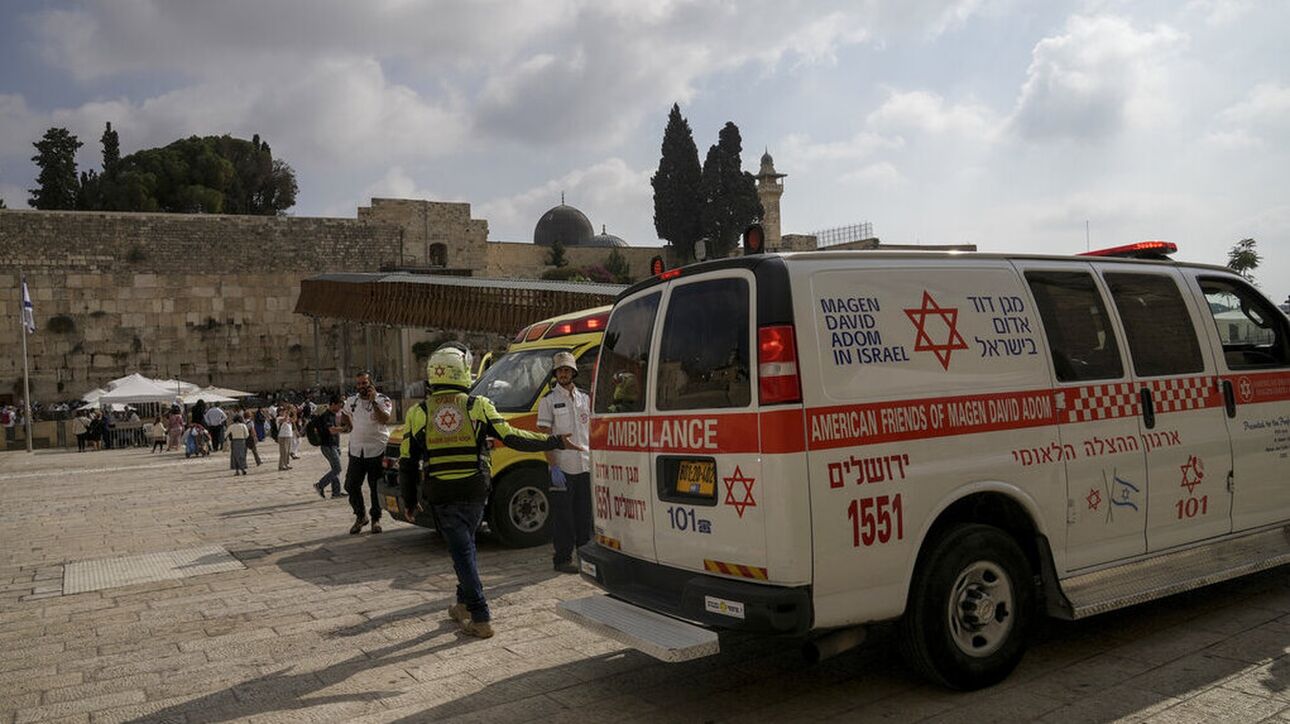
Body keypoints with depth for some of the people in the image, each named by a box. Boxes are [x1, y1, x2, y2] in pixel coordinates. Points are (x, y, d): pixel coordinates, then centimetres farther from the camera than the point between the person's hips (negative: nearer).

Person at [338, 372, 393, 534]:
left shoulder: (383, 400, -4)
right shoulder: (351, 401, 9)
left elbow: (385, 419, -23)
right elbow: (345, 418, 30)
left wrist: (373, 401, -25)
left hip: (377, 450, -4)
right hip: (356, 450, 4)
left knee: (376, 487, 3)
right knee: (351, 486, 3)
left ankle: (376, 519, 18)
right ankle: (360, 516, 21)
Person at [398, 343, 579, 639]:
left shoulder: (418, 413, -1)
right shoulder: (478, 406, -4)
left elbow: (407, 465, 2)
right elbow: (511, 437, -6)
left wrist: (409, 502, 13)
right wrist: (555, 441, 2)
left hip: (441, 496, -1)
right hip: (475, 492, 1)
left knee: (463, 551, 2)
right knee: (464, 546, 21)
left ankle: (481, 619, -1)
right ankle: (464, 604, 31)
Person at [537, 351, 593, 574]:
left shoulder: (584, 398, 12)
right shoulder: (549, 401, -2)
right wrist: (554, 467, -16)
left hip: (585, 468, 5)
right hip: (562, 469, -4)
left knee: (585, 515, 11)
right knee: (562, 516, 1)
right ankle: (562, 559, 10)